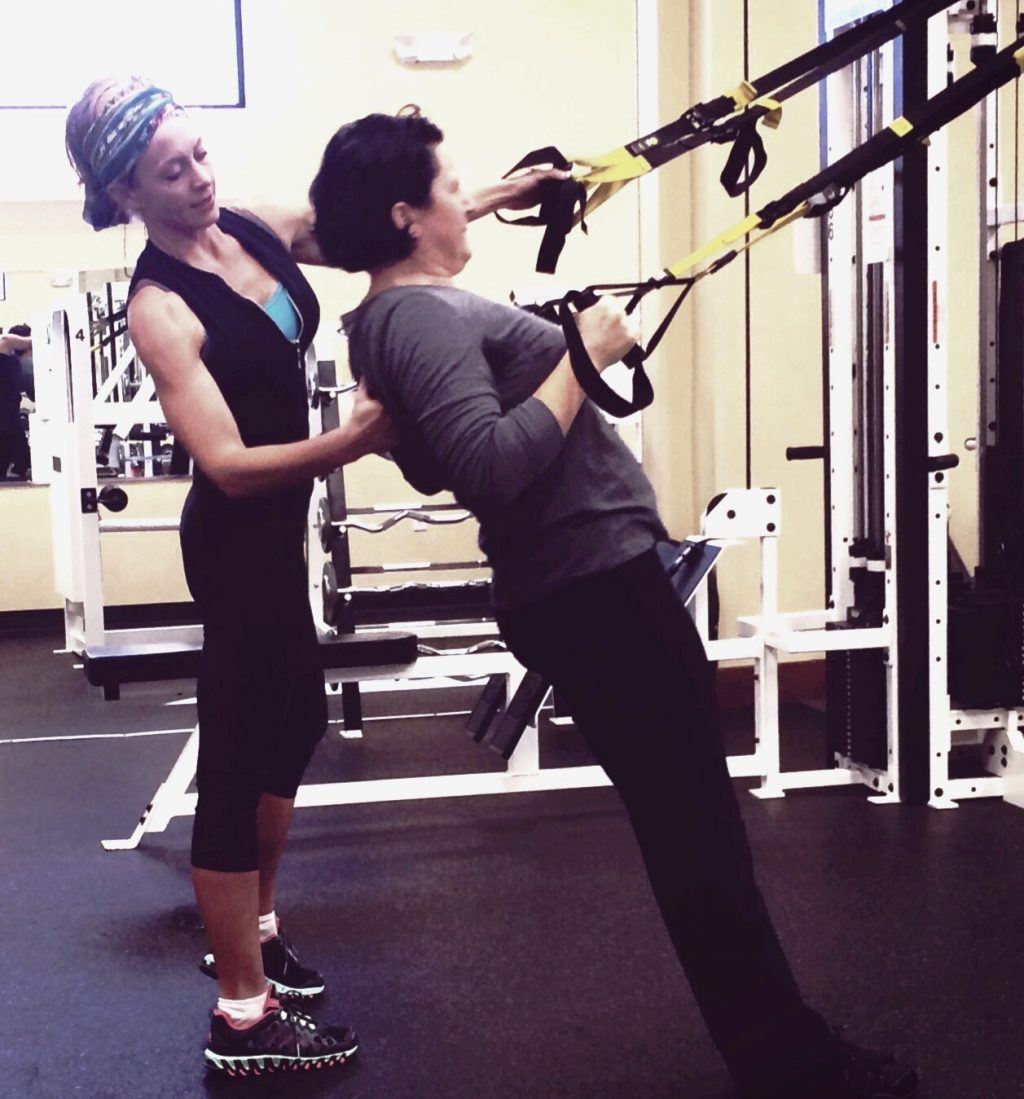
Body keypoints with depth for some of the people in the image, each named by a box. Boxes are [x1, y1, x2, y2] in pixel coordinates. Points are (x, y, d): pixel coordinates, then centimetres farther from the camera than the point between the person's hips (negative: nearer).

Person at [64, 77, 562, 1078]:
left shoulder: (255, 229, -1)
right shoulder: (160, 307, -22)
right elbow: (229, 464, -29)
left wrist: (494, 197, 2)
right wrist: (348, 443, -43)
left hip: (272, 529, 9)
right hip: (237, 537, -9)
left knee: (293, 721, 22)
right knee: (239, 759, -2)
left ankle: (250, 931, 42)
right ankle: (244, 1020, 12)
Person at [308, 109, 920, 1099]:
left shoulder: (387, 321, 14)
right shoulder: (426, 317, -17)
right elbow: (491, 468, -29)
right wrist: (583, 356, -18)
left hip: (567, 589, 11)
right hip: (601, 586, -11)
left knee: (688, 828, 15)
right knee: (699, 829, -2)